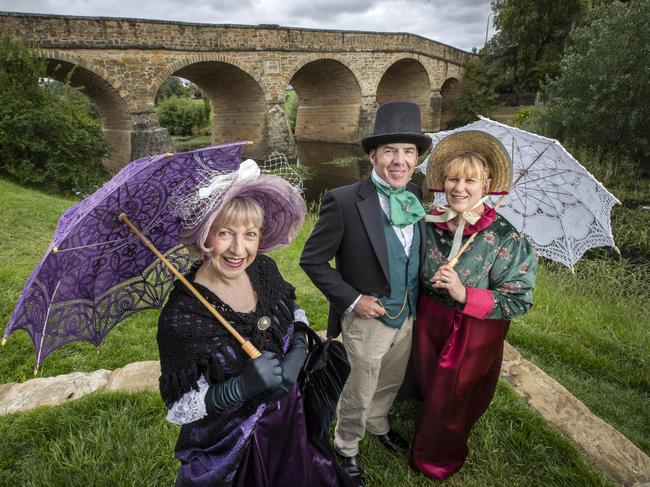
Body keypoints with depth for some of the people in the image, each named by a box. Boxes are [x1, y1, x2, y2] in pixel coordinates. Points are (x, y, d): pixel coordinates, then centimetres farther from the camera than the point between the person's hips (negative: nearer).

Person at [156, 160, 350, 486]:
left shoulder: (264, 269, -14)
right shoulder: (181, 316, -29)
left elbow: (295, 314, 4)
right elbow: (180, 408, -21)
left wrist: (298, 351, -16)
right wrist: (243, 386, -35)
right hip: (228, 450, -5)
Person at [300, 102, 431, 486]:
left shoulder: (414, 195, -4)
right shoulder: (343, 201, -23)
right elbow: (312, 260, -16)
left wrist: (416, 301, 5)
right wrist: (352, 299, -20)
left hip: (408, 316, 6)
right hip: (367, 318, -6)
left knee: (391, 383, 28)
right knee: (359, 393, 16)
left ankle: (378, 424, 58)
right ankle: (347, 449, 44)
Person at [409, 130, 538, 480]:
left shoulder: (505, 238, -22)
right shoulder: (430, 223, -8)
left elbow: (519, 300, -18)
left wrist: (464, 294, -28)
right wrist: (431, 282, -8)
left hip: (474, 333, -4)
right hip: (430, 322, 4)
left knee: (450, 400, 15)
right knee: (429, 388, 24)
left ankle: (438, 460, 46)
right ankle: (427, 450, 54)